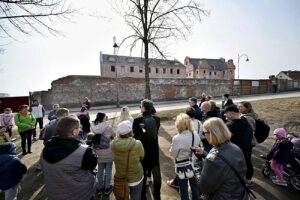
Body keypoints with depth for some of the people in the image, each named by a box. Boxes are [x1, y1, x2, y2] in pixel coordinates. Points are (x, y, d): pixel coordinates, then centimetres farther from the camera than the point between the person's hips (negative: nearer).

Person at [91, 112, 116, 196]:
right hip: (108, 152, -4)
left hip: (98, 153, 4)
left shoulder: (93, 127, -9)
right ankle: (107, 188, 29)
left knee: (100, 170, 20)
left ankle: (99, 188, 35)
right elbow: (114, 136, -4)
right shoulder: (108, 127, -19)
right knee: (108, 171, 15)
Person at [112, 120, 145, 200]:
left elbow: (114, 157, -2)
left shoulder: (113, 143, -21)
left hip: (119, 178, 3)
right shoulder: (137, 144, -28)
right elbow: (142, 157, -10)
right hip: (136, 178, -2)